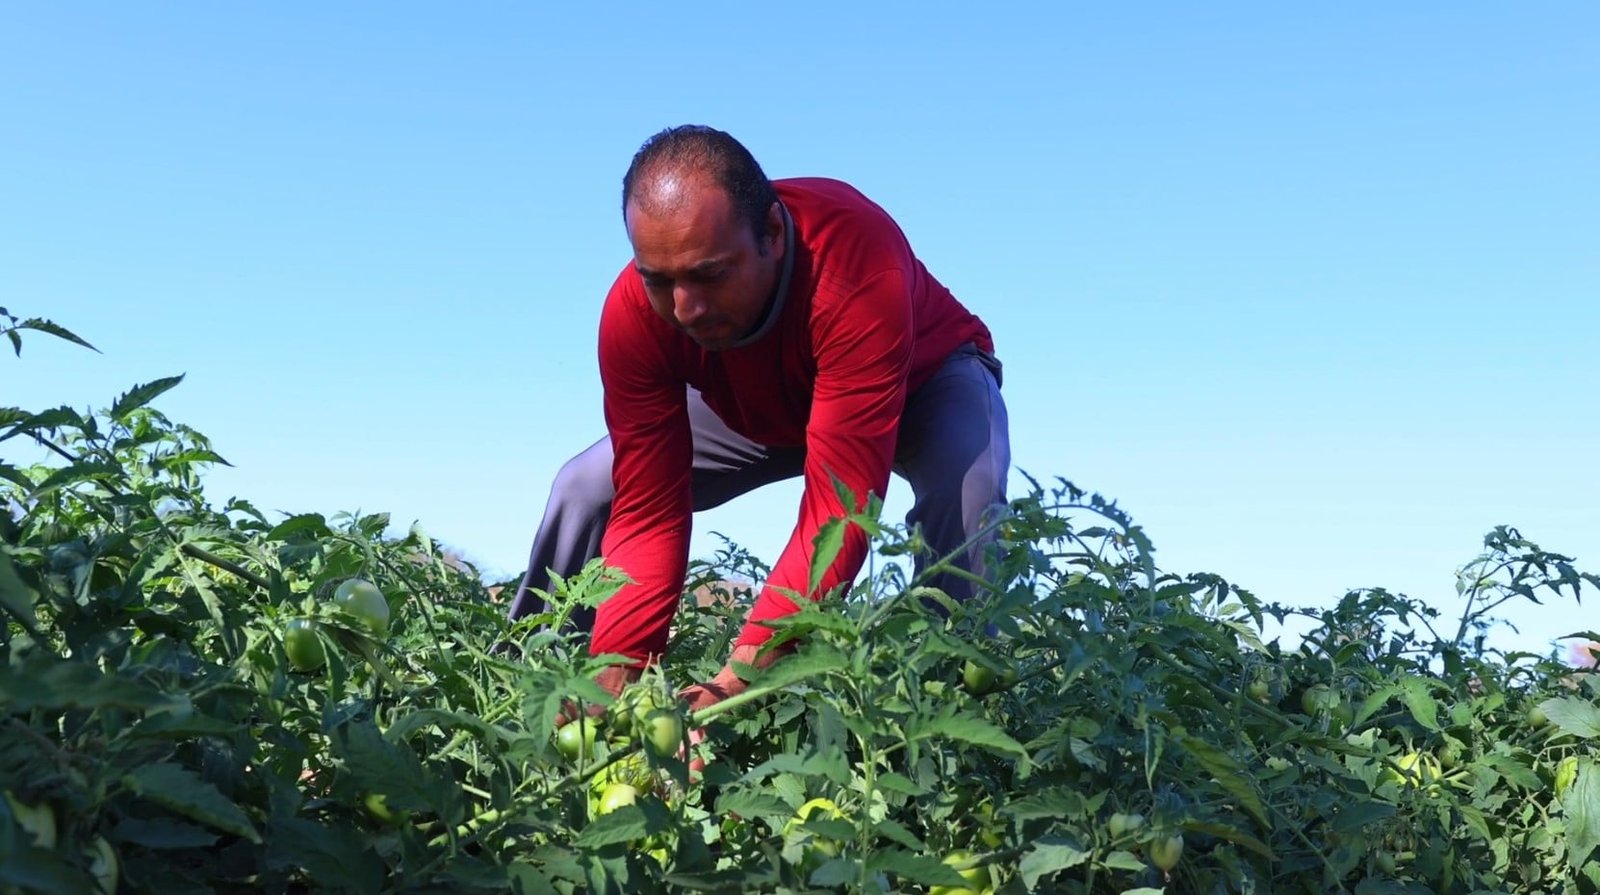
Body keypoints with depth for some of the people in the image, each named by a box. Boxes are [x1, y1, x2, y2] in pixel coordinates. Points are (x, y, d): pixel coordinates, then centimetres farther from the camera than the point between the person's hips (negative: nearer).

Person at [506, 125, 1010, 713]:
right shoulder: (634, 310, -31)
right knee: (585, 490, -7)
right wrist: (613, 681, -39)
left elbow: (839, 510, -48)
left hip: (925, 380, -3)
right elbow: (646, 511, -28)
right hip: (758, 409, 4)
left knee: (964, 494, -37)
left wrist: (738, 680, -56)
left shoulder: (858, 271, -45)